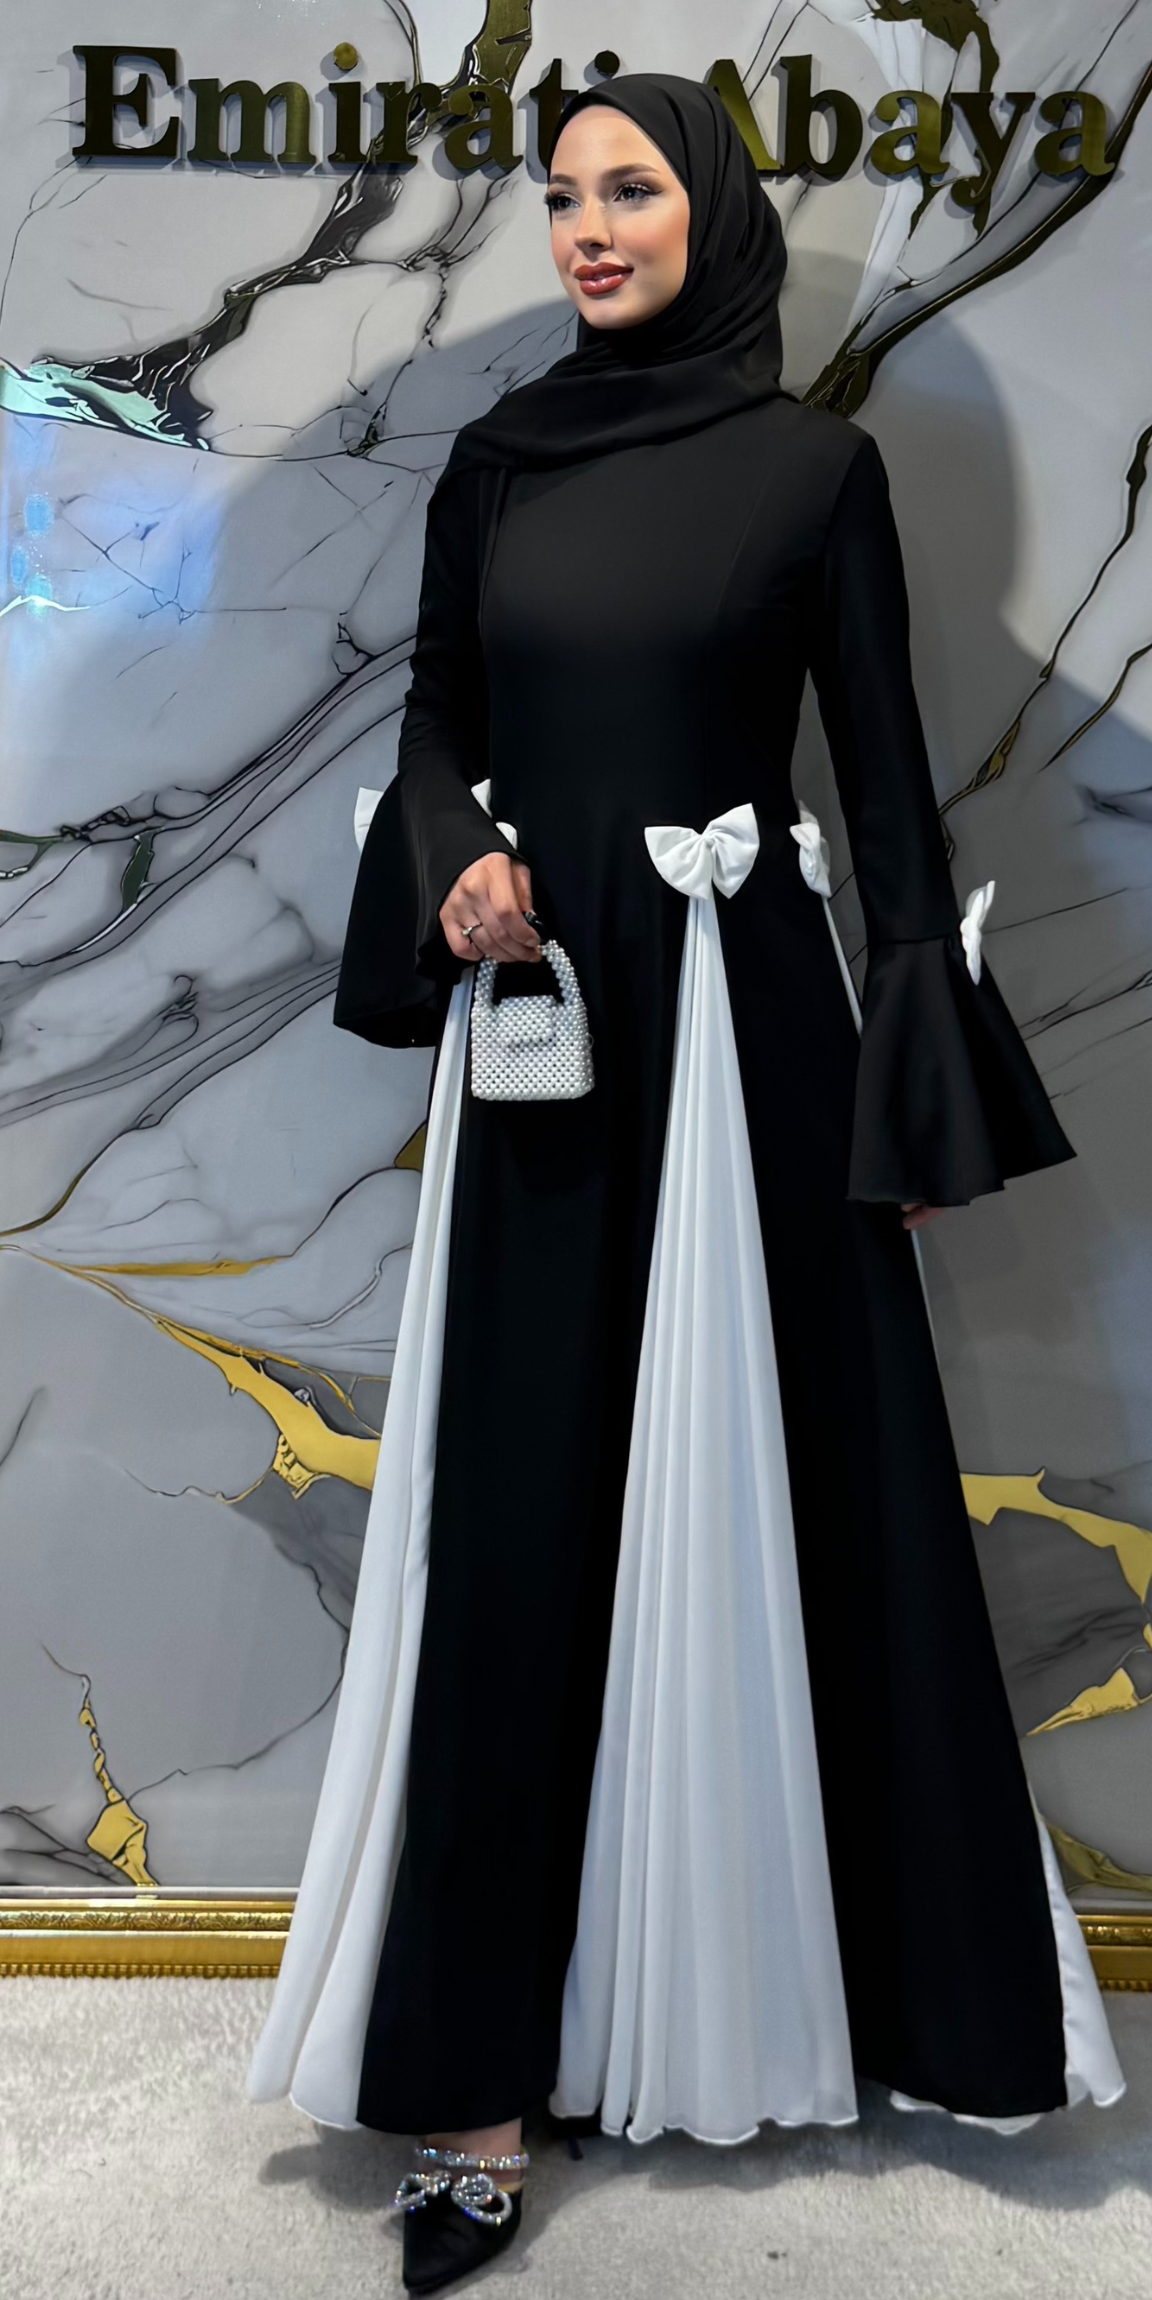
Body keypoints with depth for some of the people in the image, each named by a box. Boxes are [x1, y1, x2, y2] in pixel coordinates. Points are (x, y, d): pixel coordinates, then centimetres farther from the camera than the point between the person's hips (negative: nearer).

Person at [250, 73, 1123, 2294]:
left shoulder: (812, 462, 4)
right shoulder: (496, 459, 12)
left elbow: (887, 768, 2)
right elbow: (436, 718, 15)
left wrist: (921, 1073, -2)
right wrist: (458, 861, -9)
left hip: (738, 1017, -2)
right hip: (541, 1021, 2)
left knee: (779, 1485, 5)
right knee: (522, 1510, 1)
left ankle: (786, 1976, 29)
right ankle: (488, 2068, 11)